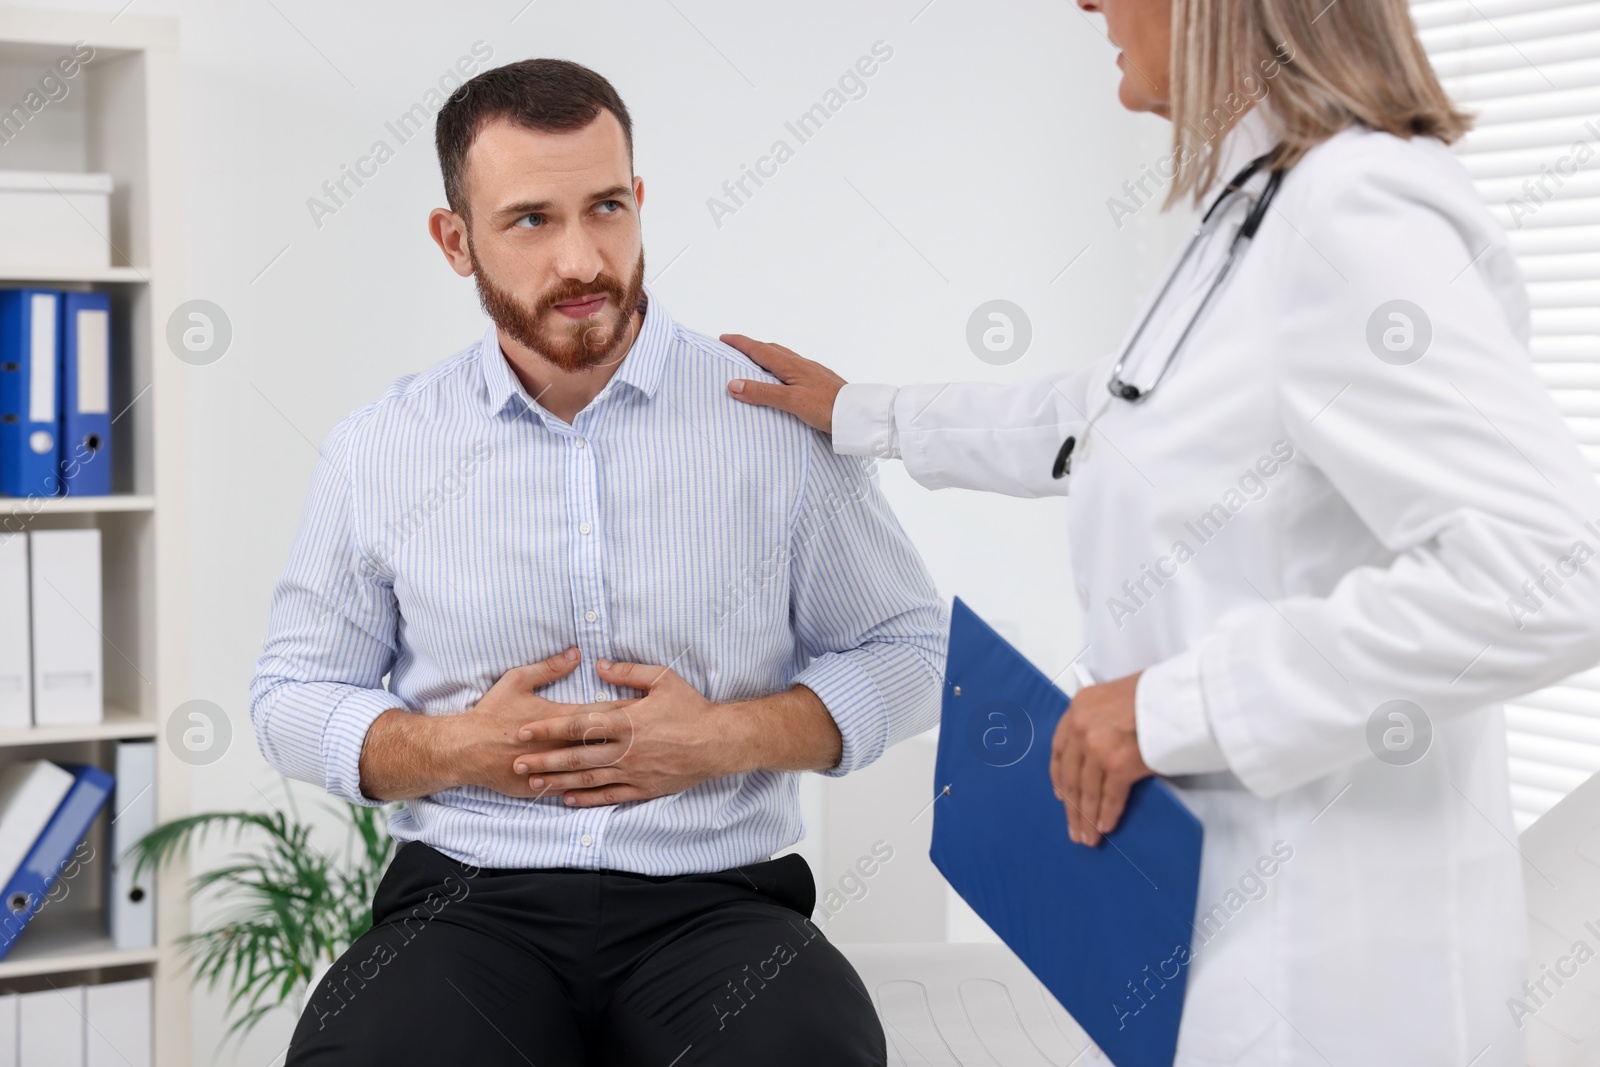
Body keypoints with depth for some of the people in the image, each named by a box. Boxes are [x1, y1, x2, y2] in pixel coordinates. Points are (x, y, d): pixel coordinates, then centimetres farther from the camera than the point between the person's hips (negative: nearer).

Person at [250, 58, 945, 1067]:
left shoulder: (783, 423, 3)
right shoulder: (378, 453, 7)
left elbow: (909, 651, 10)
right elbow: (293, 696, 15)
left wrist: (729, 736, -7)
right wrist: (454, 749, -4)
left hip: (713, 901, 0)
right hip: (469, 899, 1)